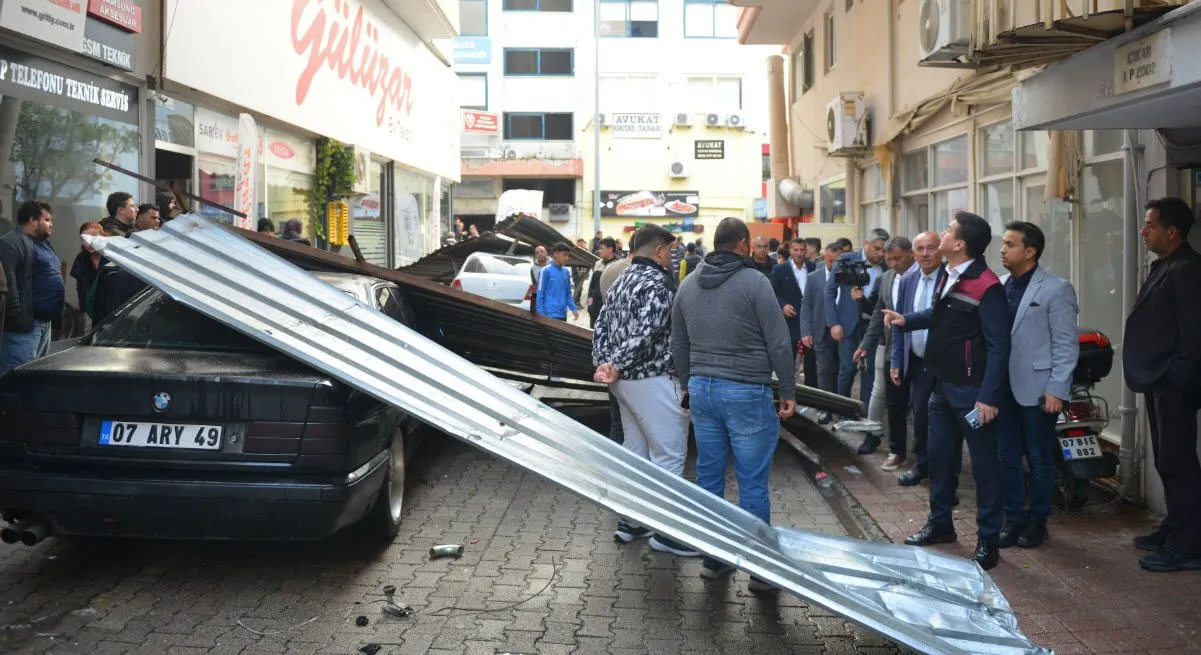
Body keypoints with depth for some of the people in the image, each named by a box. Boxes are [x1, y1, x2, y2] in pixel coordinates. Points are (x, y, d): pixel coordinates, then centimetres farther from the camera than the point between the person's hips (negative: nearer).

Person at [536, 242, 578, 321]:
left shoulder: (566, 272, 10)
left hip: (563, 314, 7)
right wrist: (541, 313, -13)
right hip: (550, 314, -7)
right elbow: (540, 293, -9)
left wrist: (573, 309, 7)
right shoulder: (547, 271, -9)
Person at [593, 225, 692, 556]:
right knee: (669, 455, -2)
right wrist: (617, 366, -16)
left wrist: (603, 363, 1)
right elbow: (645, 333, -24)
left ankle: (631, 522, 25)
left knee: (635, 451, 17)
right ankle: (666, 531, 2)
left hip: (625, 381, 10)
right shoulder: (657, 283, -15)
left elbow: (602, 326, 12)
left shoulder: (622, 281, 14)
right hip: (653, 380, -10)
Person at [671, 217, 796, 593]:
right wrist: (789, 391, -2)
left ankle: (712, 559, 21)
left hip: (701, 389, 6)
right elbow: (779, 343, -11)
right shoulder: (754, 281, -11)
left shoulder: (687, 285, 8)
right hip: (746, 392, -6)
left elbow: (678, 345, 16)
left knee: (709, 477, 12)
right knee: (753, 483, 1)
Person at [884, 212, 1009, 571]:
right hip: (942, 386, 9)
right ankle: (940, 523, 34)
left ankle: (988, 541, 13)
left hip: (971, 391, -9)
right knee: (939, 456, 18)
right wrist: (906, 320, 13)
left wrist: (988, 397, -23)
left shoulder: (986, 286, -20)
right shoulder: (946, 276, 6)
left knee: (983, 463, 3)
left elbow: (998, 346, -20)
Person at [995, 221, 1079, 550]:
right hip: (1004, 387, 5)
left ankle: (1037, 521, 21)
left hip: (1037, 390, -5)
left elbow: (1066, 345, -10)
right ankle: (1013, 517, 23)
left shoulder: (1056, 289, -8)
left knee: (1039, 460, 7)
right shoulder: (1002, 287, 8)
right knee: (1007, 458, 10)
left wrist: (1057, 390, -15)